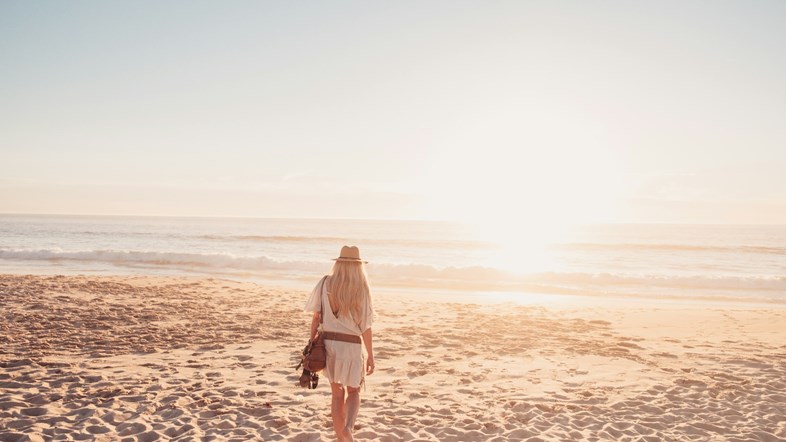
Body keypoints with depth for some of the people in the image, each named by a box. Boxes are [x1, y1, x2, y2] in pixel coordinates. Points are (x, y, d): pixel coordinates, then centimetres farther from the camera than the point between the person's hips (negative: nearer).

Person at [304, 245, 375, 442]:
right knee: (353, 392, 17)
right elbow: (365, 326, -7)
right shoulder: (361, 289, -7)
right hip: (351, 345, -2)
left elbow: (316, 315, -2)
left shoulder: (325, 283, -3)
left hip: (328, 343, 2)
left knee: (337, 394, 16)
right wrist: (370, 356, -1)